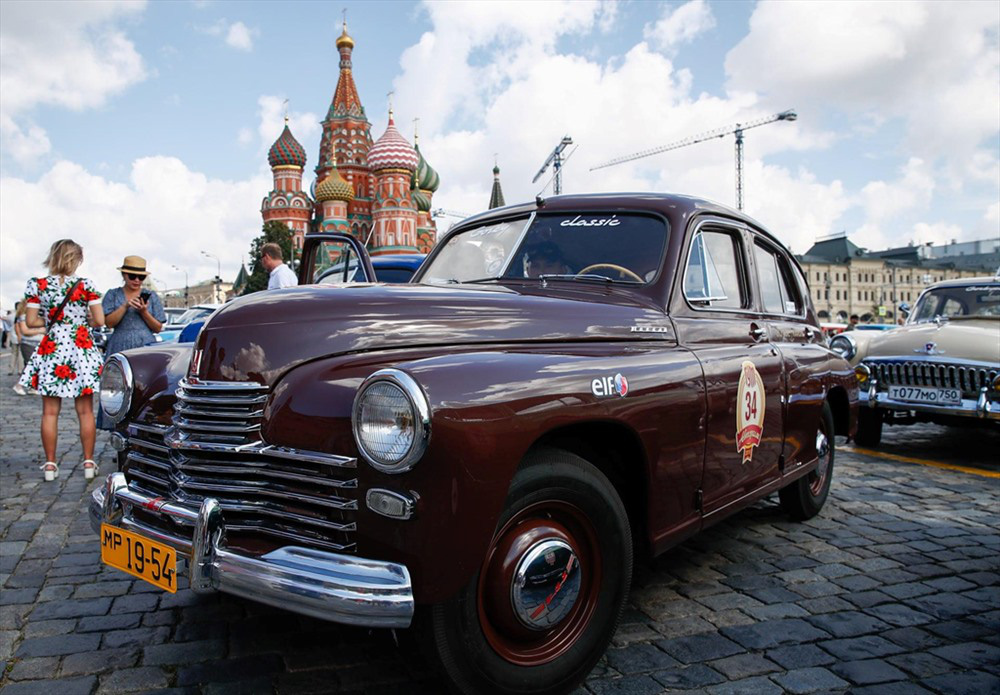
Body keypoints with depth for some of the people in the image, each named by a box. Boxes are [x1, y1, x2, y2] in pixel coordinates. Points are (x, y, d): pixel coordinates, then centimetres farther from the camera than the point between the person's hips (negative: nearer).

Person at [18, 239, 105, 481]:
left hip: (50, 351, 1)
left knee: (50, 412, 8)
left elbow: (31, 321, -3)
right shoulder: (85, 285, -5)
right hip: (81, 350, -1)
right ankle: (88, 462, 11)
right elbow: (99, 320, -6)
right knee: (85, 411, 7)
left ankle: (50, 464, 12)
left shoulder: (37, 285, -2)